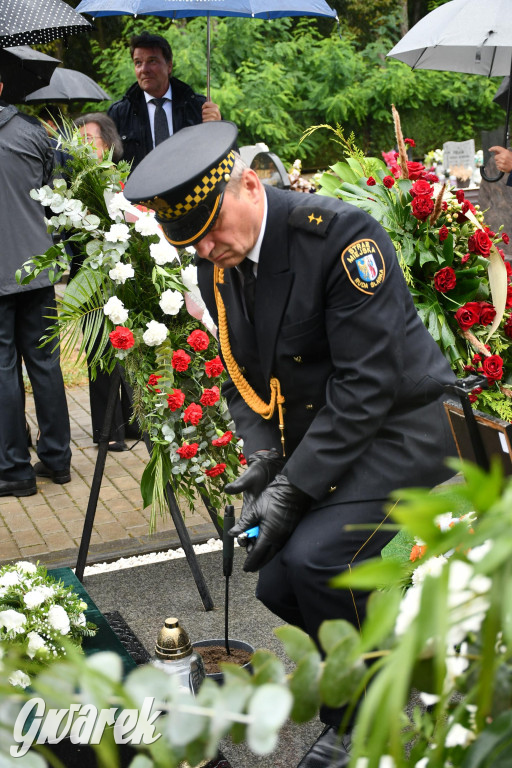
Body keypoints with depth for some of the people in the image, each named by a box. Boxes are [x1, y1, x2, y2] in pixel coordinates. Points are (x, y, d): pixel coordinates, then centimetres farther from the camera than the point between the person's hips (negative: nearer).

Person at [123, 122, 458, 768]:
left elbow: (367, 382, -25)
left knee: (318, 558, -24)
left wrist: (294, 489, -24)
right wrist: (263, 457, -8)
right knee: (280, 585, 4)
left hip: (397, 429, -8)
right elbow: (242, 374, 10)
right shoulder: (216, 265, 0)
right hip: (316, 439, 8)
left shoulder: (340, 234, -23)